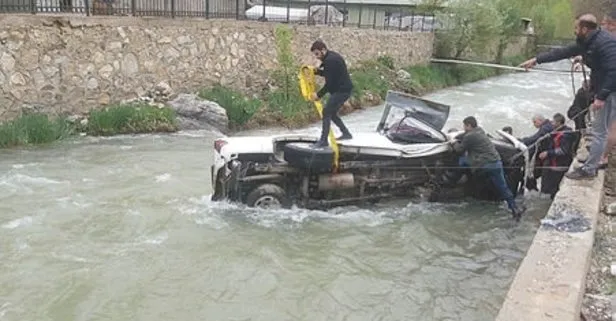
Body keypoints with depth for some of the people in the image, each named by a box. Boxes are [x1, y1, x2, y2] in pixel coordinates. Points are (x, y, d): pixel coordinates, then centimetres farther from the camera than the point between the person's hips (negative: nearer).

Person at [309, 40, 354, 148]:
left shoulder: (330, 60, -20)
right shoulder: (332, 56, 12)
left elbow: (329, 82, -20)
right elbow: (329, 74, 19)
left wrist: (319, 94, -12)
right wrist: (317, 71, 3)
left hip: (341, 90, -11)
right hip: (343, 89, 11)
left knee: (326, 112, -11)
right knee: (332, 112, 17)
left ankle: (323, 140, -10)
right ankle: (346, 133, 24)